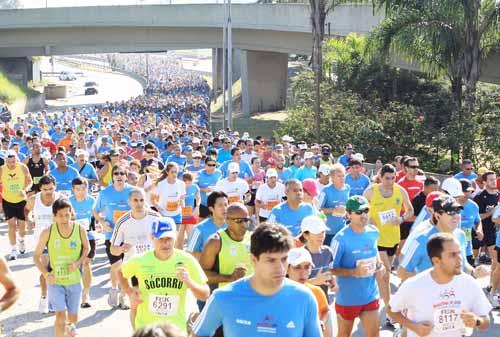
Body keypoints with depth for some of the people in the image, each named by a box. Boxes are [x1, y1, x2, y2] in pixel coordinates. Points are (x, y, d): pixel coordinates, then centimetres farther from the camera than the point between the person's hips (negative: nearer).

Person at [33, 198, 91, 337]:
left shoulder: (80, 230, -12)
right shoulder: (47, 233, -15)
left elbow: (87, 248, 7)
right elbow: (37, 256, -3)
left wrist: (78, 263, -11)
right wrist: (46, 274, -18)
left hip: (74, 280, 2)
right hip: (55, 280, -2)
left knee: (73, 318, 15)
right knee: (61, 316, -16)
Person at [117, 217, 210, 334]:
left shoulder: (187, 260, -14)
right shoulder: (140, 261, -12)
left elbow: (205, 295, -10)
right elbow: (121, 272, 9)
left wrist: (189, 282, -28)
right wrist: (130, 293, -6)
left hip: (177, 329, 0)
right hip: (145, 328, 0)